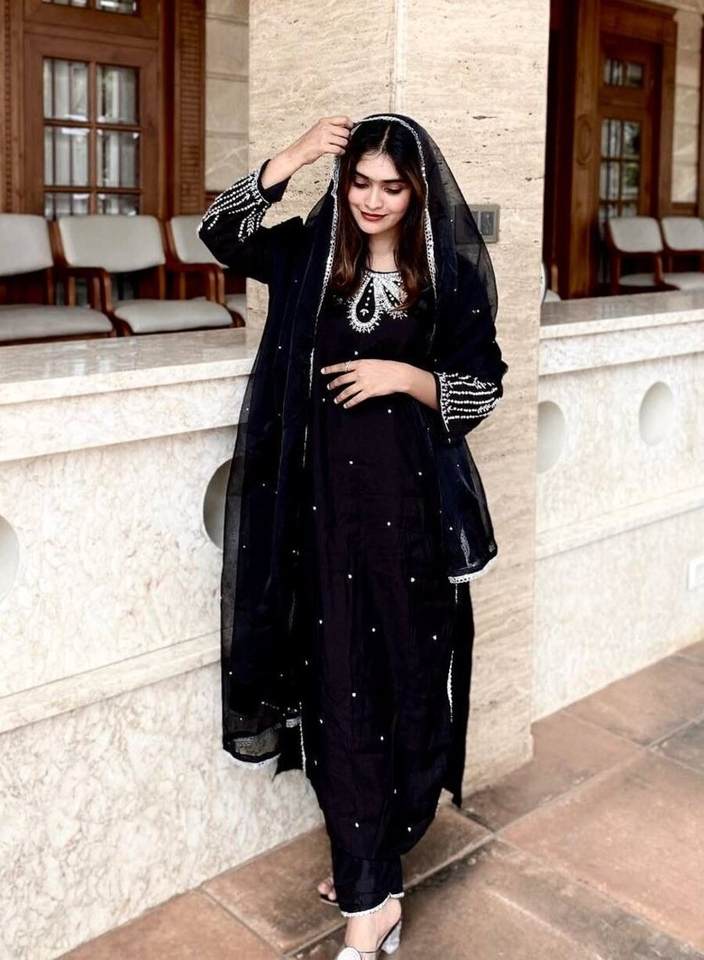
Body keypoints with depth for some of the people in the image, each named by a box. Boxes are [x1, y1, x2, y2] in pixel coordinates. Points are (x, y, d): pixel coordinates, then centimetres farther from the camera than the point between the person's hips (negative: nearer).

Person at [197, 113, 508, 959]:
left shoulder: (450, 275, 0)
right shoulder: (309, 255, 6)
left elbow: (484, 388, 2)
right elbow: (219, 230, -2)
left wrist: (405, 376, -15)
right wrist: (294, 156, -10)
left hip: (416, 502, -1)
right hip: (328, 497, 1)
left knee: (410, 678, 6)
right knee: (340, 683, 1)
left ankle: (370, 867, 26)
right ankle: (370, 892, 14)